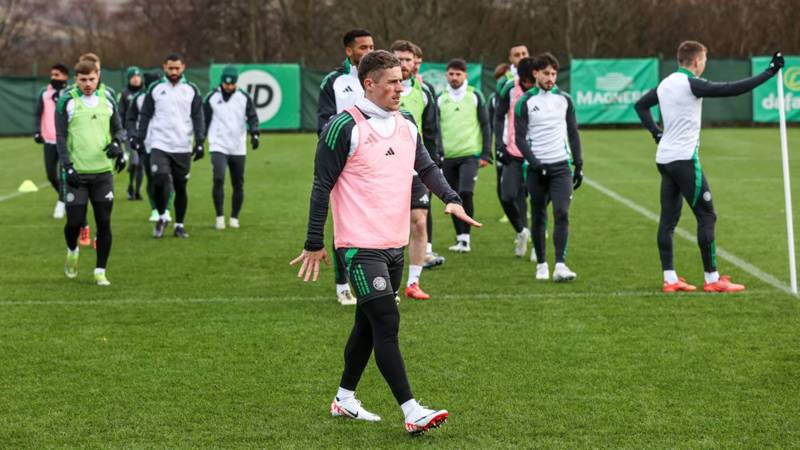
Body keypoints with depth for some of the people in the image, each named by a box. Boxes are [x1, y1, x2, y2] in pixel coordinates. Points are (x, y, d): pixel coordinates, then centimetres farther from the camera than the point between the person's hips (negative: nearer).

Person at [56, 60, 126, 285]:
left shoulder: (107, 98, 7)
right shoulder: (67, 102, -3)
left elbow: (118, 128, 16)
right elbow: (60, 137, -4)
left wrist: (116, 143, -7)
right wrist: (67, 166, -13)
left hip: (103, 171, 3)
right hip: (76, 173, -2)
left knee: (104, 223, 0)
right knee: (75, 221, -2)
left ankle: (100, 271, 10)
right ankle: (72, 251, 31)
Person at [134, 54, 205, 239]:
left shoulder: (191, 90, 5)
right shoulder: (155, 89, 4)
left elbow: (197, 117, 4)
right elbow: (145, 115, 9)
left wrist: (200, 142, -5)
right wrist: (138, 139, 3)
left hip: (183, 148, 1)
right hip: (160, 146, -1)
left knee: (180, 187, 6)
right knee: (159, 182, -16)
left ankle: (179, 225, 19)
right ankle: (162, 217, 8)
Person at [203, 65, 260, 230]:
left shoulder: (244, 98, 3)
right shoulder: (212, 97, 2)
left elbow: (252, 117, -2)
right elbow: (204, 121, 8)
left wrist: (254, 133, -20)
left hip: (238, 148, 2)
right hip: (218, 146, -2)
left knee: (238, 185, 6)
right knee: (218, 179, -18)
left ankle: (234, 217, 21)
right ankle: (220, 216, -8)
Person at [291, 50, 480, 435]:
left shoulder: (406, 124, 11)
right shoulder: (344, 128, -12)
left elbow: (426, 166, 16)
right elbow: (322, 185, -9)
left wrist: (450, 198, -4)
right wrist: (314, 243, -8)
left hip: (395, 244, 8)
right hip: (361, 245, -8)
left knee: (369, 324, 15)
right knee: (387, 323, -12)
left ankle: (344, 399, 29)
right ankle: (412, 413, -13)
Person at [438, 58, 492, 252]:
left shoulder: (475, 96, 3)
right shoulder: (440, 99, 8)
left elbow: (485, 126, 5)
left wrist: (486, 154, -1)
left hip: (470, 154, -3)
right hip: (447, 156, 3)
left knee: (465, 193, -18)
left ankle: (466, 238, -12)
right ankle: (460, 237, 16)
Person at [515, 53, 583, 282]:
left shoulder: (564, 99, 8)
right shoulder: (525, 102, 0)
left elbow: (573, 134, 14)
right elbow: (519, 138, -3)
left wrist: (579, 165, 9)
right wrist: (535, 163, -14)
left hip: (561, 166, 1)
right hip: (537, 168, -1)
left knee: (562, 213, -13)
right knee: (539, 218, 6)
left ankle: (560, 265, -18)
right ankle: (541, 264, 19)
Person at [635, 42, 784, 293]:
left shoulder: (666, 83, 12)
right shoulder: (690, 84, -13)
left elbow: (640, 105, 24)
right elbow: (730, 90, -20)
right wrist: (768, 74, -16)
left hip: (664, 159, 9)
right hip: (684, 159, -9)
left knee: (668, 219, 7)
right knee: (706, 216, -3)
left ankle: (670, 279, 7)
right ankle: (712, 279, -2)